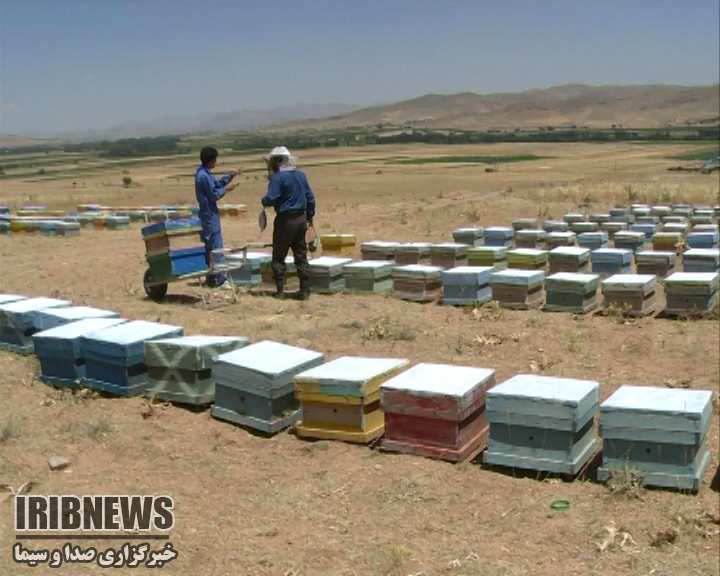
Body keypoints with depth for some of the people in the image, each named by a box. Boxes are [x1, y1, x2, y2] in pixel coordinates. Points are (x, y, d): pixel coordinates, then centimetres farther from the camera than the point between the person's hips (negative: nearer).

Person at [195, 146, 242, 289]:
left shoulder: (203, 173, 11)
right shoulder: (204, 176, -20)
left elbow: (217, 184, 19)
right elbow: (214, 195, -18)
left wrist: (232, 175, 13)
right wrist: (226, 190, -3)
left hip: (207, 214, 10)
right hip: (210, 215, -10)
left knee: (208, 247, 13)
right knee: (216, 248, -7)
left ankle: (211, 278, 19)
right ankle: (220, 279, -4)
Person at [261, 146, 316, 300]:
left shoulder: (278, 177, -13)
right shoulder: (301, 174, 8)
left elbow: (270, 199, -19)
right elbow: (310, 197, 11)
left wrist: (263, 201, 4)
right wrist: (310, 216, 18)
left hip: (285, 220, -6)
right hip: (300, 219, 6)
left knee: (278, 256, 5)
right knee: (301, 256, 10)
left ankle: (280, 290, 4)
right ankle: (305, 291, 9)